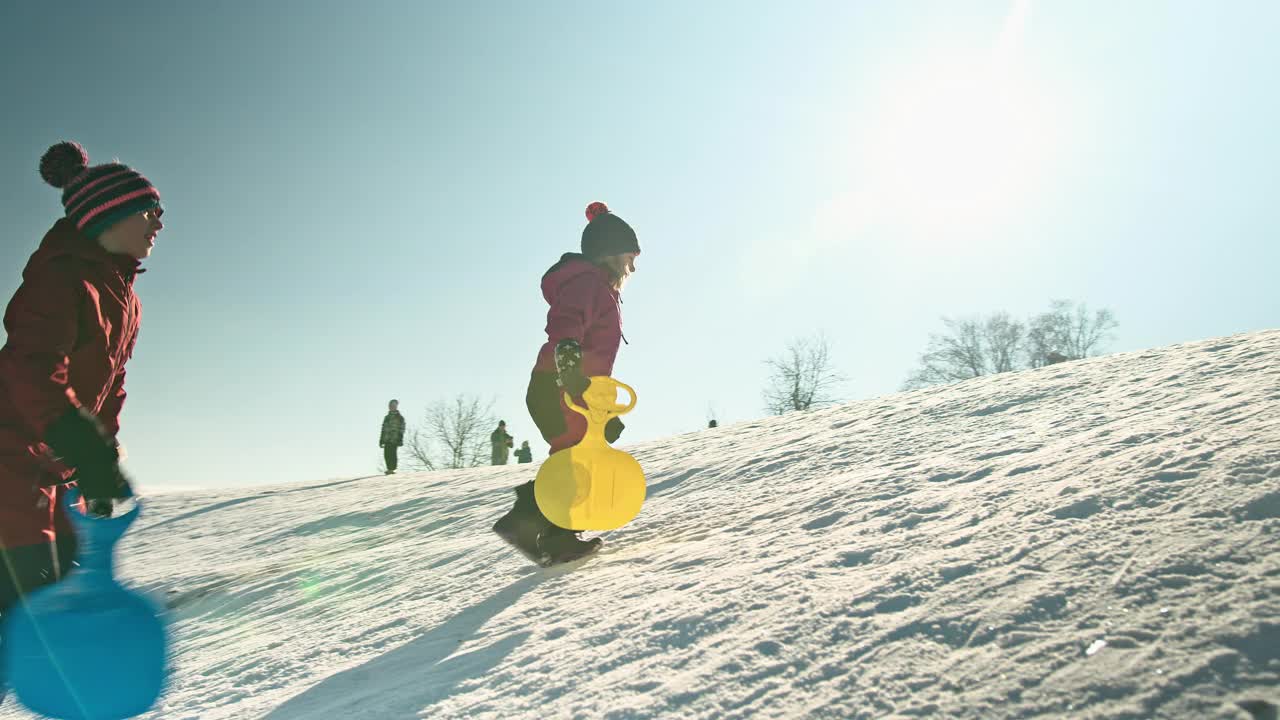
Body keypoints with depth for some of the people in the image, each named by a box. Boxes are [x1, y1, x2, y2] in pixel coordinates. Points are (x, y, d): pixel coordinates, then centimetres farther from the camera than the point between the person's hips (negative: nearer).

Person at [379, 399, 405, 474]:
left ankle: (392, 469, -4)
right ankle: (389, 469, 9)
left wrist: (400, 440, -14)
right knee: (386, 455, 1)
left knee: (393, 454, -9)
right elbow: (383, 430, 22)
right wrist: (381, 440, 17)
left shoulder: (400, 417, 2)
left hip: (395, 440, -6)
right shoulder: (387, 417, 20)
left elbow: (401, 429, -5)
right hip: (387, 440, 6)